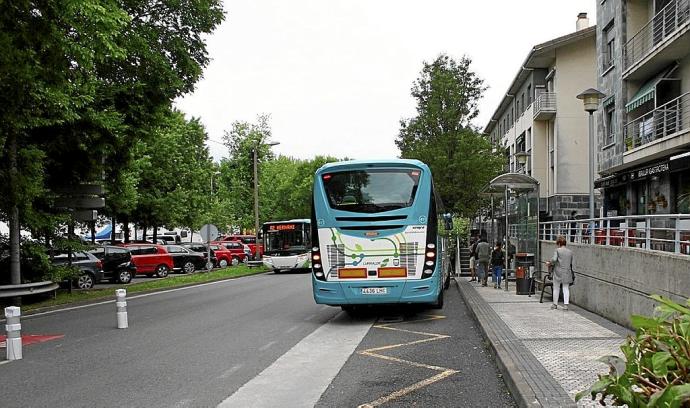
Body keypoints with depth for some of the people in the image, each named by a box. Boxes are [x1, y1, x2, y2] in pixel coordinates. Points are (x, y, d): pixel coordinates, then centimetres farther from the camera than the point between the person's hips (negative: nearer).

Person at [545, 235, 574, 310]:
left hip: (558, 272, -3)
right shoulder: (570, 251, 7)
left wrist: (549, 264, -3)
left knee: (556, 288, 9)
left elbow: (554, 259, -20)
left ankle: (555, 304, 18)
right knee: (566, 288, 6)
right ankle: (566, 304, -4)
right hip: (567, 272, 3)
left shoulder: (557, 250, -8)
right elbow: (571, 263, 11)